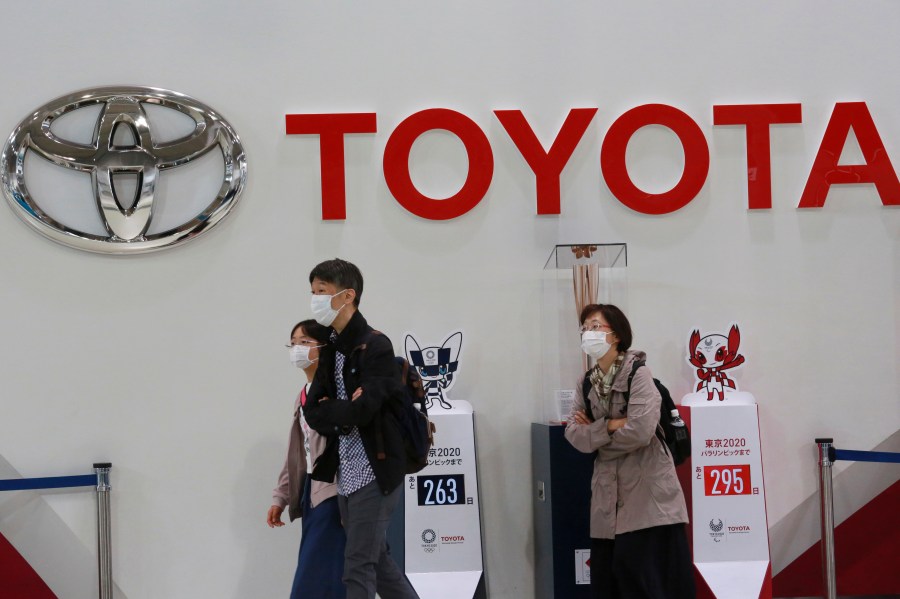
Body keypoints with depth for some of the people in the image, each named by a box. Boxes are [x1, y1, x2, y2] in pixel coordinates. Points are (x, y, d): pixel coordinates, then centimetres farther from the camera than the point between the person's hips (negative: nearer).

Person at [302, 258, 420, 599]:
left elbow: (360, 410, -22)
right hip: (347, 474, 8)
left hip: (376, 473, -8)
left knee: (358, 568, -7)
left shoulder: (375, 347, -12)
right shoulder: (330, 350, 12)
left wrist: (330, 412, -5)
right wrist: (344, 413, -12)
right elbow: (313, 412, 4)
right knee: (378, 560, 15)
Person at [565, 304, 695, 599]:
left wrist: (594, 433, -7)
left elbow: (639, 431, -21)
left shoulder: (638, 374, -10)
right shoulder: (587, 383, 10)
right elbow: (574, 434, 0)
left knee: (643, 574, -8)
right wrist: (609, 426, -15)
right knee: (606, 574, 5)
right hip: (608, 492, 6)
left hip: (646, 491, -6)